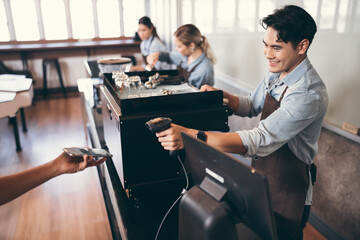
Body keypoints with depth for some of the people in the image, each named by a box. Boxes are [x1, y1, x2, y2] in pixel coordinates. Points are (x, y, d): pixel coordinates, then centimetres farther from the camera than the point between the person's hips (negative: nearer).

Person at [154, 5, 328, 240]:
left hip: (287, 193, -7)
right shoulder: (276, 74, -3)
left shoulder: (309, 94, -31)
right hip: (261, 177, 7)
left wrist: (190, 135, -47)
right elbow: (251, 106, 12)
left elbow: (261, 141, -40)